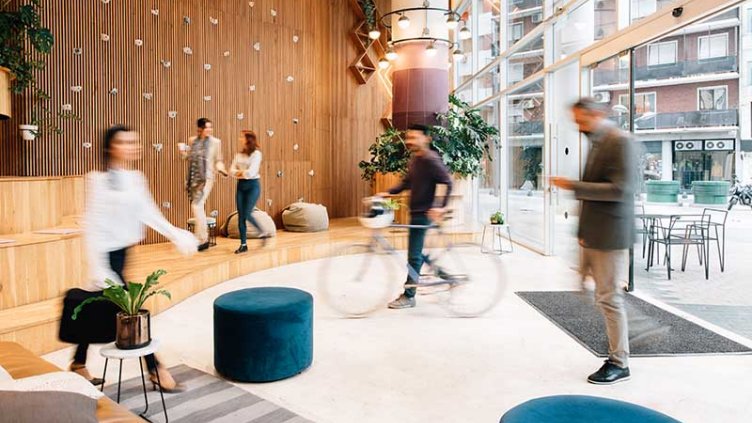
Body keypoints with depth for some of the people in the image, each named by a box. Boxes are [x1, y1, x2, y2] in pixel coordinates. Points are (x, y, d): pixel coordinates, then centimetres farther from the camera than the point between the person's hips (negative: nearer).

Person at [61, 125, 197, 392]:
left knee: (101, 307, 17)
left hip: (122, 252, 7)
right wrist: (98, 270, -19)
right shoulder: (99, 180, -15)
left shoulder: (136, 179, 5)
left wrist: (176, 235, 7)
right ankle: (155, 369, 9)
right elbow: (93, 225, -16)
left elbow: (149, 214, 11)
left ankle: (79, 363, 35)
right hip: (108, 254, -7)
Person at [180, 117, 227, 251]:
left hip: (206, 178, -5)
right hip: (193, 178, 5)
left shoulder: (216, 142, -1)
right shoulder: (192, 141, 8)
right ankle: (204, 238, 28)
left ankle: (201, 239, -7)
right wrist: (183, 151, -3)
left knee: (197, 205, -15)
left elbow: (218, 160, 4)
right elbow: (188, 158, 16)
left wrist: (221, 169, -15)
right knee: (199, 207, 13)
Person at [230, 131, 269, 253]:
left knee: (247, 214, -10)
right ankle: (243, 244, 9)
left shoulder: (256, 154, -8)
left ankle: (262, 233, 15)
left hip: (252, 185, -5)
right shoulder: (239, 154, 10)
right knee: (240, 216, 2)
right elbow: (232, 170, 3)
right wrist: (243, 173, -14)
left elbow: (251, 172, -17)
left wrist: (240, 172, -3)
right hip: (241, 185, 6)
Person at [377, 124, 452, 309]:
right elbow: (407, 182, 18)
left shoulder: (431, 160, -16)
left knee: (414, 254, -4)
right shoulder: (414, 158, 12)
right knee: (416, 252, 16)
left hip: (423, 213, -10)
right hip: (416, 211, 10)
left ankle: (408, 296, 5)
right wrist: (388, 193, 7)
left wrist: (441, 207, -26)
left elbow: (447, 183, -20)